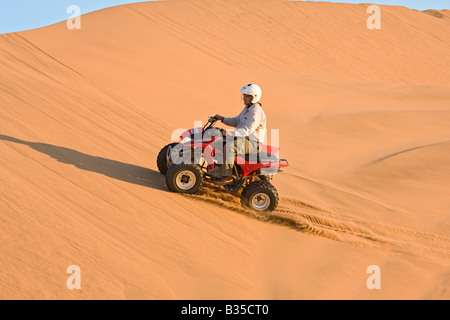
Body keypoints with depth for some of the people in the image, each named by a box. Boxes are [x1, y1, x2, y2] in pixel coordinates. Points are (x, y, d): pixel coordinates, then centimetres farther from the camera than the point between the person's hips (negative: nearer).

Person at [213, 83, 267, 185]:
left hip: (253, 143, -11)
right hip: (243, 138, 11)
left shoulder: (256, 112, -20)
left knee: (228, 146, -31)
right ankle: (219, 167, 12)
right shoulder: (248, 108, 13)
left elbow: (247, 130, -30)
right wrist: (222, 118, 6)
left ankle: (227, 176, -24)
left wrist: (230, 133, -42)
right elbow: (236, 121, 20)